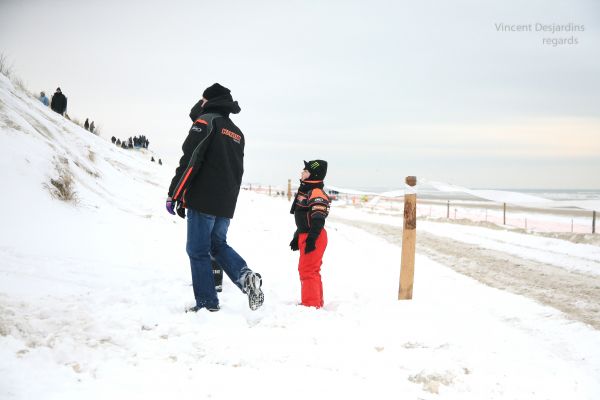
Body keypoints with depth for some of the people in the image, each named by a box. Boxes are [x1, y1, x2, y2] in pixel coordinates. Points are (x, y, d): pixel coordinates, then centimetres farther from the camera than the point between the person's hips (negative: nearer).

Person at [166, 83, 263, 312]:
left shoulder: (206, 121, -4)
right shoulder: (237, 133, 19)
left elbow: (190, 160, -13)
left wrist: (174, 194, -10)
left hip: (203, 201, -7)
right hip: (226, 205, 7)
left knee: (198, 250, 0)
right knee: (218, 244, 19)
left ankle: (207, 303, -1)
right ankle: (246, 276, -4)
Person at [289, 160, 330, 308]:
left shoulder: (316, 194, -17)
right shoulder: (305, 192, 17)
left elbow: (318, 220, -24)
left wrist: (311, 239, -27)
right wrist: (297, 237, 24)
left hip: (313, 238, -11)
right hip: (305, 236, 11)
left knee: (307, 270, -10)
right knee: (311, 271, 18)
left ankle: (311, 304, -6)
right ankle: (317, 302, 29)